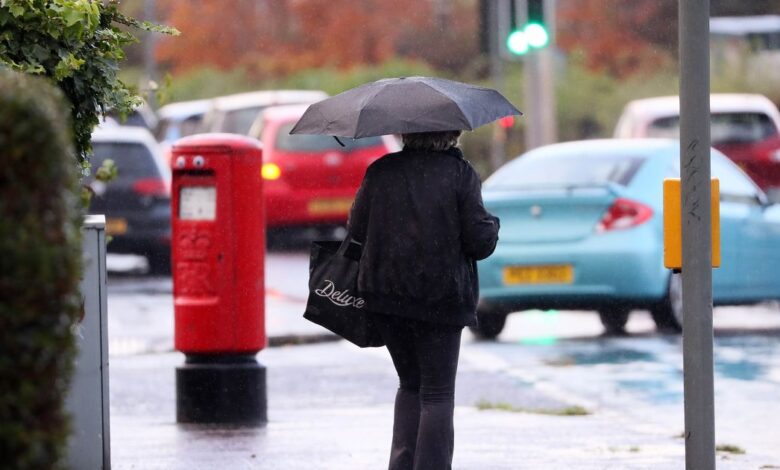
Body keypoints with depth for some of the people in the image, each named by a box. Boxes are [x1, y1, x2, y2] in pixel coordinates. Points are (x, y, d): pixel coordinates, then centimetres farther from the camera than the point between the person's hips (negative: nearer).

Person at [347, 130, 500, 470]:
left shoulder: (381, 171, 0)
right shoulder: (459, 173, -9)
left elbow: (356, 230, 3)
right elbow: (479, 241, -10)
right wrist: (491, 226, 12)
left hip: (384, 291, 4)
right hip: (441, 298, -4)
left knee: (410, 383, 19)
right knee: (438, 392, 4)